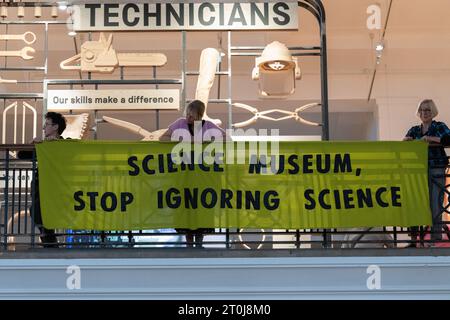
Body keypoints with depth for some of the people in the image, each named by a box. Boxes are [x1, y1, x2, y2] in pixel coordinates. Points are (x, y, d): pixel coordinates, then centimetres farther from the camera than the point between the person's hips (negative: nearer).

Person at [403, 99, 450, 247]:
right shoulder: (414, 130, 16)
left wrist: (431, 138, -19)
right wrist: (406, 140, -11)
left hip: (436, 170, -4)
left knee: (435, 206, -7)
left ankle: (436, 240, -3)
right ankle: (413, 239, 7)